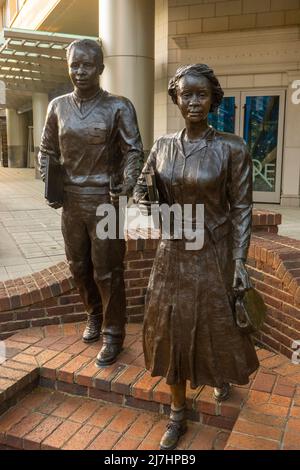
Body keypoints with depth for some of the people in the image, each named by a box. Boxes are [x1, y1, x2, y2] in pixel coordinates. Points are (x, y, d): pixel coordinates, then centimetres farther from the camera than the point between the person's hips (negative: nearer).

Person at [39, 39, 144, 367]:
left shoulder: (118, 107, -6)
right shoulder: (58, 107, 6)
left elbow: (133, 152, -8)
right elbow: (47, 150, 14)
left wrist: (125, 191, -21)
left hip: (105, 201, -4)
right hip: (71, 201, 5)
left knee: (107, 272, 2)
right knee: (78, 266, 16)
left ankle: (113, 333, 20)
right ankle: (94, 314, 41)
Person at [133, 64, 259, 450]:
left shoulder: (231, 148, -11)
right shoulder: (163, 146, 1)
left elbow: (241, 208, -9)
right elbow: (142, 188, 12)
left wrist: (240, 262, -13)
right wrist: (146, 207, -11)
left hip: (214, 252, -3)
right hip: (173, 252, 4)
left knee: (216, 324, 14)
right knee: (172, 328, 9)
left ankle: (220, 376, 51)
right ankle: (177, 414, 28)